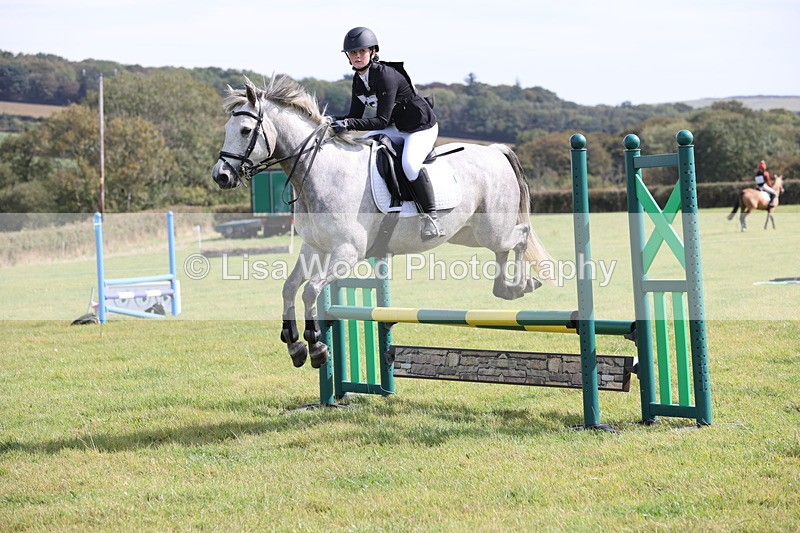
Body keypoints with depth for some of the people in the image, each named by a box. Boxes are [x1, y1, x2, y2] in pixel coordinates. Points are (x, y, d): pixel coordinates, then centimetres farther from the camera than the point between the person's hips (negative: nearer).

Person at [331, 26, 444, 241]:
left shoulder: (386, 76, -26)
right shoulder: (358, 80, 0)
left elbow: (382, 121, -29)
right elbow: (356, 115, 4)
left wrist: (348, 124, -35)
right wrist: (336, 121, -15)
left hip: (422, 127, -9)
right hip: (396, 128, 9)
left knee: (409, 163, -34)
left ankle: (431, 217, -22)